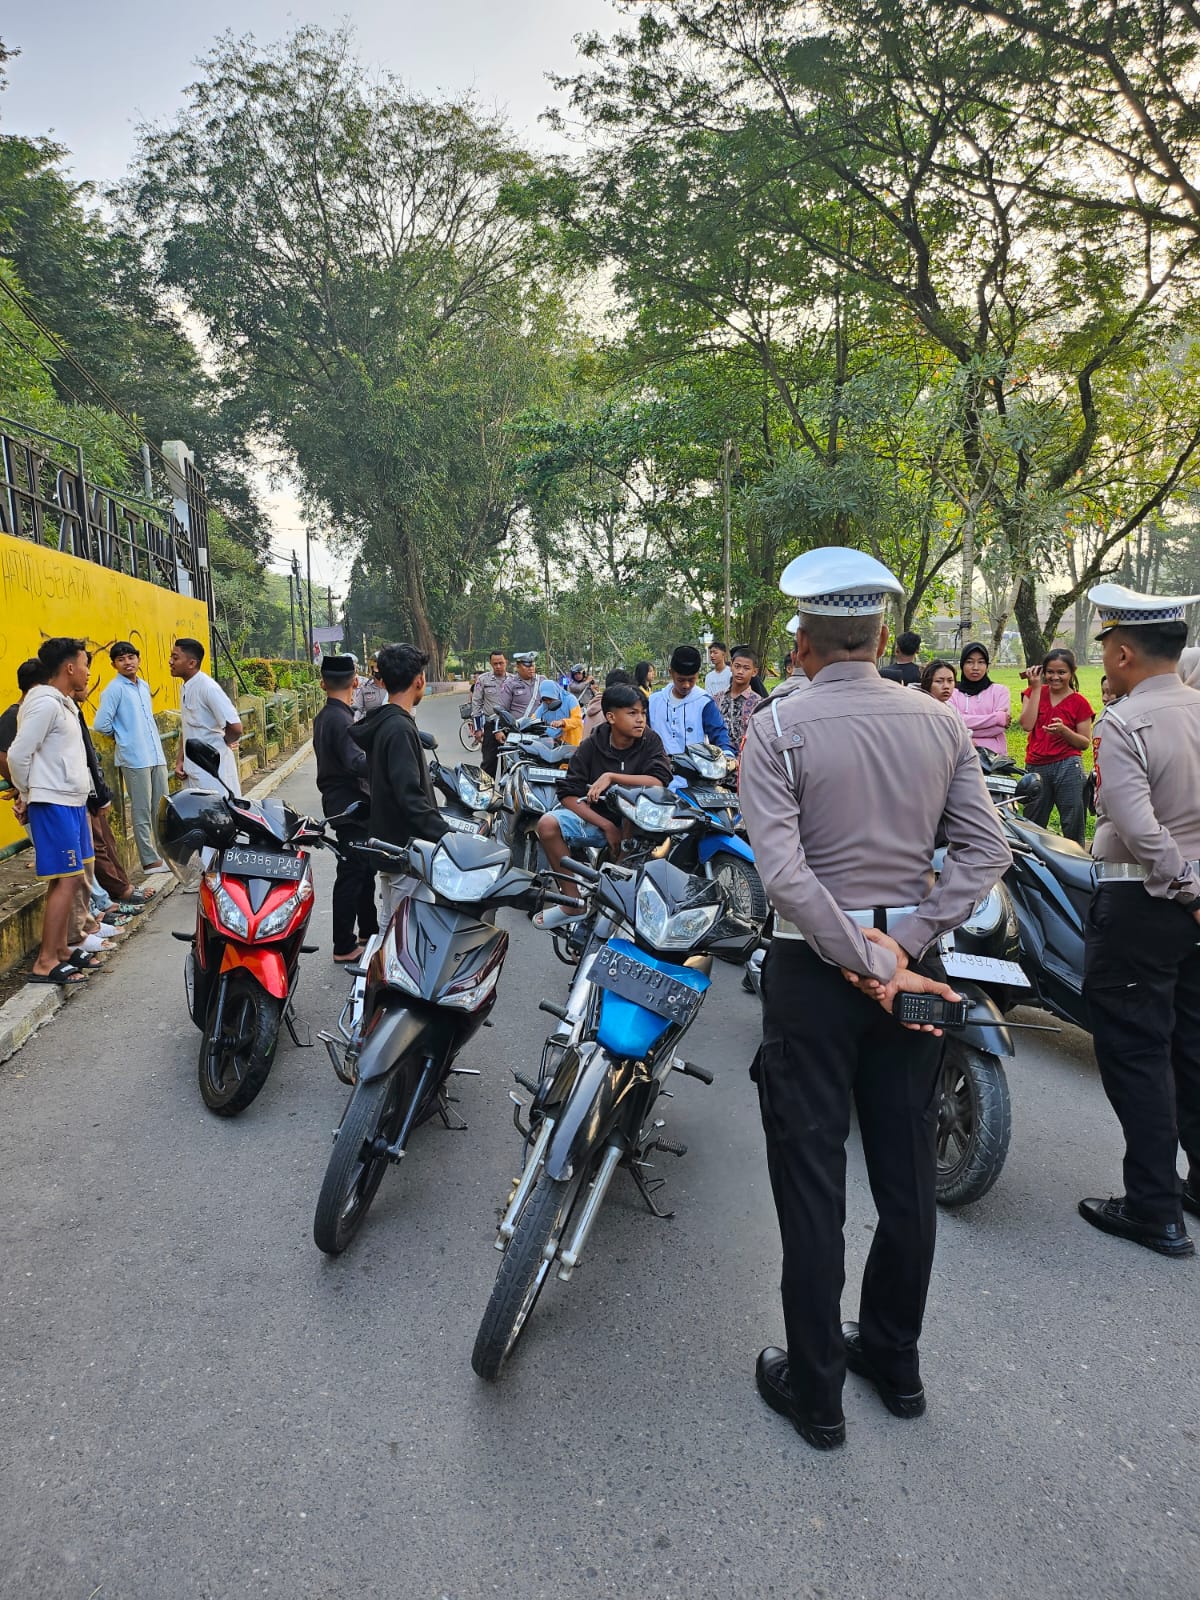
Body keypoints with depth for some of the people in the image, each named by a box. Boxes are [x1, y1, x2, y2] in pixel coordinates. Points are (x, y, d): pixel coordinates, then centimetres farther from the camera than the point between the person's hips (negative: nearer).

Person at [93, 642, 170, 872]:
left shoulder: (144, 685, 13)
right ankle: (150, 860, 6)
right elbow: (101, 724, -12)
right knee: (142, 813, -1)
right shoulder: (115, 689, -8)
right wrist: (123, 735, 3)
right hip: (134, 759, -7)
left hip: (157, 756, 7)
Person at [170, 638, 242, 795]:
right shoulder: (185, 689, 11)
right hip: (193, 769, 9)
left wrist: (224, 743, -4)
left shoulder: (207, 687, -17)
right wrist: (180, 760, 11)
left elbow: (235, 727, -23)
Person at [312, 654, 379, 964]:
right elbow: (358, 763, -33)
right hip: (351, 807, -10)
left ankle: (369, 931, 32)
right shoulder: (341, 719, -20)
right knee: (352, 875, -3)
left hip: (339, 802, 10)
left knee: (365, 869, 20)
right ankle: (344, 947, 5)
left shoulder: (323, 717, 11)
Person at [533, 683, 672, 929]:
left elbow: (659, 781, -22)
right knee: (547, 824, -21)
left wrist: (611, 776, -26)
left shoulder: (649, 741, -6)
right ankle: (573, 901, -11)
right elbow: (568, 793, -10)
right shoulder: (592, 746, -5)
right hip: (597, 817, 1)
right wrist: (606, 826, -20)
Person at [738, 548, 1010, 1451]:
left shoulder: (778, 726, -12)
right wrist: (905, 946, -8)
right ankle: (895, 1360, 35)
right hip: (912, 964, 5)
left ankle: (817, 1389, 23)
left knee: (811, 1180, 8)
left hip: (814, 968, -4)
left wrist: (869, 964, -15)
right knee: (908, 1173, 17)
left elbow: (784, 873, -21)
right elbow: (987, 850, -3)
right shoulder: (939, 723, 1)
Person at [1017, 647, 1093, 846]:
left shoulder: (1079, 702, 0)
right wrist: (1036, 687, -8)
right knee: (1032, 825, 11)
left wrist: (1064, 731, -18)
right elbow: (1027, 724, -9)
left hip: (1067, 767, -3)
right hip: (1036, 767, 3)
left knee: (1072, 826, 0)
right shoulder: (1034, 693, 8)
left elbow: (1085, 742, 1)